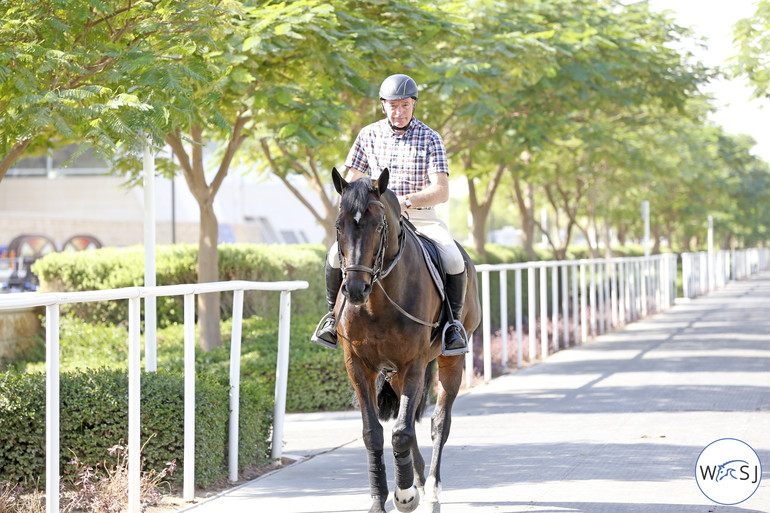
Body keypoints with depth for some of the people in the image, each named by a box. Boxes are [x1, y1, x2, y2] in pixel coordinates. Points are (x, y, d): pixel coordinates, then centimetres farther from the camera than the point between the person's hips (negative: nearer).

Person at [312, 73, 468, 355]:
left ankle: (452, 323, -7)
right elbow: (349, 182, 11)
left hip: (421, 218, -2)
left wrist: (407, 201, -29)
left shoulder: (430, 138, -3)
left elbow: (442, 191, -13)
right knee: (338, 253, -24)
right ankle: (334, 313, -1)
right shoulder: (369, 135, 5)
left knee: (454, 261, -29)